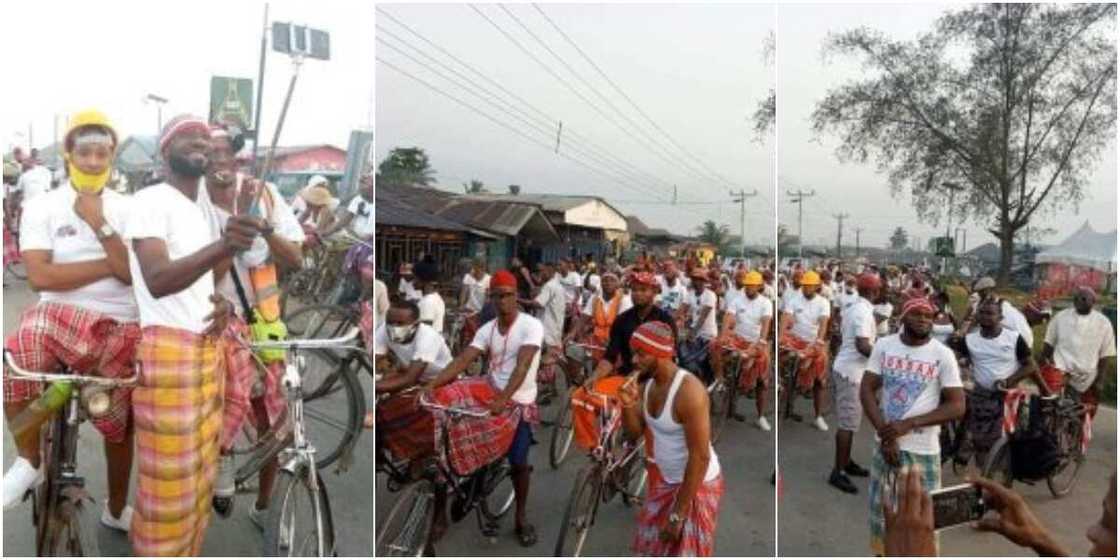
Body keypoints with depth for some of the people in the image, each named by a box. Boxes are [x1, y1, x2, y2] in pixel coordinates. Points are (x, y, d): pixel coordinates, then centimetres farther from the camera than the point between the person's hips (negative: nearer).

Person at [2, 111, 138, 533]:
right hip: (58, 317, -1)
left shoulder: (127, 209, 3)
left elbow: (131, 273, -9)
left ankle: (116, 510, 33)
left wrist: (99, 224, -16)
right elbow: (40, 276, -12)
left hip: (119, 328, 1)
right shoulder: (41, 207, 0)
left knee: (120, 424, 10)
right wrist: (109, 265, -12)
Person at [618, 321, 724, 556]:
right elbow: (635, 433, 4)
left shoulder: (689, 391, -29)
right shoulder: (646, 383, -3)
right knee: (652, 547, 20)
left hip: (697, 485, -8)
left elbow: (700, 457, -27)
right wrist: (627, 405, -18)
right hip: (665, 480, 8)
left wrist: (678, 514, -23)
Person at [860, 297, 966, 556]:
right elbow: (866, 390, -3)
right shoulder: (883, 346, -1)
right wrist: (885, 433, -13)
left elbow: (957, 406, -8)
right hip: (885, 444, 2)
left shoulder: (943, 355, -7)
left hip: (923, 449, -2)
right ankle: (882, 554, 34)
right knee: (881, 509, 14)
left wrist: (909, 424, -17)